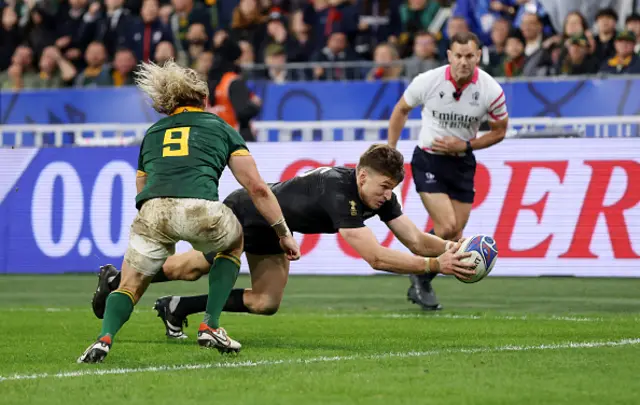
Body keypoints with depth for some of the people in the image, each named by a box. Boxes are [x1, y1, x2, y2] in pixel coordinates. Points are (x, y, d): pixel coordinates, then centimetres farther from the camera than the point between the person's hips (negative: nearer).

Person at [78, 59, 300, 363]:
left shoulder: (152, 133, 32)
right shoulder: (221, 129, 25)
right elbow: (257, 188, 17)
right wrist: (283, 233, 24)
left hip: (152, 211, 1)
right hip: (200, 209, -1)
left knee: (130, 286, 17)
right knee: (234, 243, 32)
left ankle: (105, 336, -15)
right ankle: (210, 326, 19)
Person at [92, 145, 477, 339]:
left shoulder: (381, 195, -16)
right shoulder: (339, 193, -41)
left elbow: (415, 239, -15)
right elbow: (376, 258, -47)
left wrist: (449, 247, -34)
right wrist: (436, 265, -47)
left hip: (270, 229, 8)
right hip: (244, 212, -8)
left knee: (266, 302, 3)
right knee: (187, 269, 8)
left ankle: (178, 308, 16)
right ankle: (116, 280, 32)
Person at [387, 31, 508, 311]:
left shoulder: (491, 90, -14)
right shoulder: (427, 81, -16)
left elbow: (499, 131, 1)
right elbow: (401, 111, 3)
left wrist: (464, 145, -13)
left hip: (462, 162, 3)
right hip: (428, 159, -3)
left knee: (454, 237, 4)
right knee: (447, 227, -18)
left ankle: (420, 285, 26)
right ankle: (420, 275, 8)